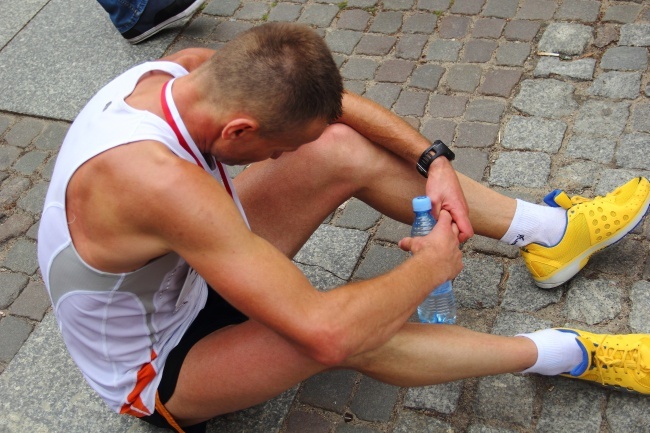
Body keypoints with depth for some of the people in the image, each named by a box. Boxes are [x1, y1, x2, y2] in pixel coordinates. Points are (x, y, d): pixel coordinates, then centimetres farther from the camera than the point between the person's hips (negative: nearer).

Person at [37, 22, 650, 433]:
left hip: (195, 275, 8)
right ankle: (567, 354, -11)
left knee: (342, 148, -9)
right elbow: (326, 334, -44)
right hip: (153, 375, -7)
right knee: (346, 328, -34)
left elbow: (328, 103, -3)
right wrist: (430, 265, -27)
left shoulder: (196, 71, -17)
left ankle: (551, 231, 3)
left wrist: (435, 160, -13)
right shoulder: (160, 182, -43)